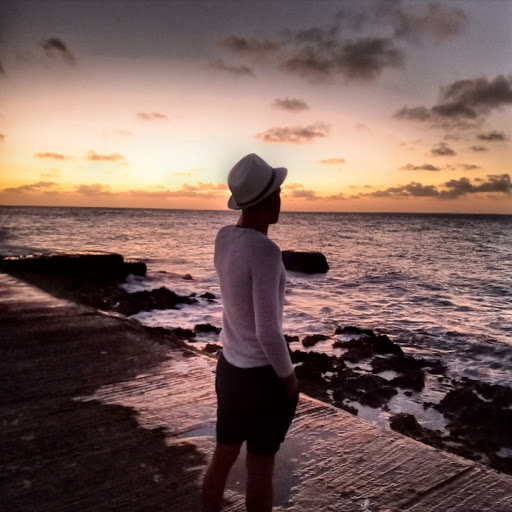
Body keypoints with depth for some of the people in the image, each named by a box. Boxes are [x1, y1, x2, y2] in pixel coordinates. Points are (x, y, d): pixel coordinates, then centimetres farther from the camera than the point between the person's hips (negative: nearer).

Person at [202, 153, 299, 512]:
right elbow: (268, 331, -24)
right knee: (261, 467, 12)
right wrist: (289, 377, -11)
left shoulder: (223, 237, -2)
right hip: (265, 373, -8)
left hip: (230, 366, 8)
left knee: (223, 457, 21)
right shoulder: (265, 251, -27)